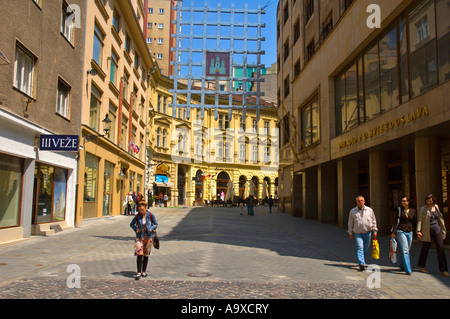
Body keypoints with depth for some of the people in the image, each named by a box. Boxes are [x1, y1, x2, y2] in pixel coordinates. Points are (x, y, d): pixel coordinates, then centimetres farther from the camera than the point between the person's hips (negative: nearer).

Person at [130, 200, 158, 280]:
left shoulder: (150, 215, -6)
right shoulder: (137, 216, -3)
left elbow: (156, 224, 4)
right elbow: (131, 224, 10)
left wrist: (151, 229, -14)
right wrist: (136, 229, -8)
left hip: (148, 237, 0)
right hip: (140, 237, 0)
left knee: (146, 255, 7)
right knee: (139, 254, -11)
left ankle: (144, 271, 20)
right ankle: (139, 273, -9)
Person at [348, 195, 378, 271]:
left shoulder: (369, 210, 5)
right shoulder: (352, 211, 4)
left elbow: (374, 221, 11)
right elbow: (350, 223, 9)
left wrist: (374, 231, 7)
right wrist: (350, 233, 6)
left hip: (368, 232, 2)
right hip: (357, 233, -1)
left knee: (366, 249, 7)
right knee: (360, 248, -14)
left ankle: (363, 261, 27)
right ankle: (361, 264, -20)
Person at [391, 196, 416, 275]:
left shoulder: (413, 211, 7)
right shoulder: (399, 210, 0)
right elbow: (396, 221, -2)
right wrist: (393, 232, -6)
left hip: (409, 232, 4)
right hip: (401, 232, -3)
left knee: (406, 250, 8)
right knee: (405, 250, -11)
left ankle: (402, 265, 26)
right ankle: (408, 270, -12)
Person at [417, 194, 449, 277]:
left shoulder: (436, 207, 10)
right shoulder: (423, 209, -3)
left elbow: (440, 218, 18)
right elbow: (419, 220, -7)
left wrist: (443, 229, 17)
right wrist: (418, 230, -16)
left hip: (437, 230, 4)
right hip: (427, 232, -4)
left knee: (441, 249, -3)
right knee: (425, 249, 7)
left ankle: (444, 270, 0)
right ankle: (421, 266, 26)